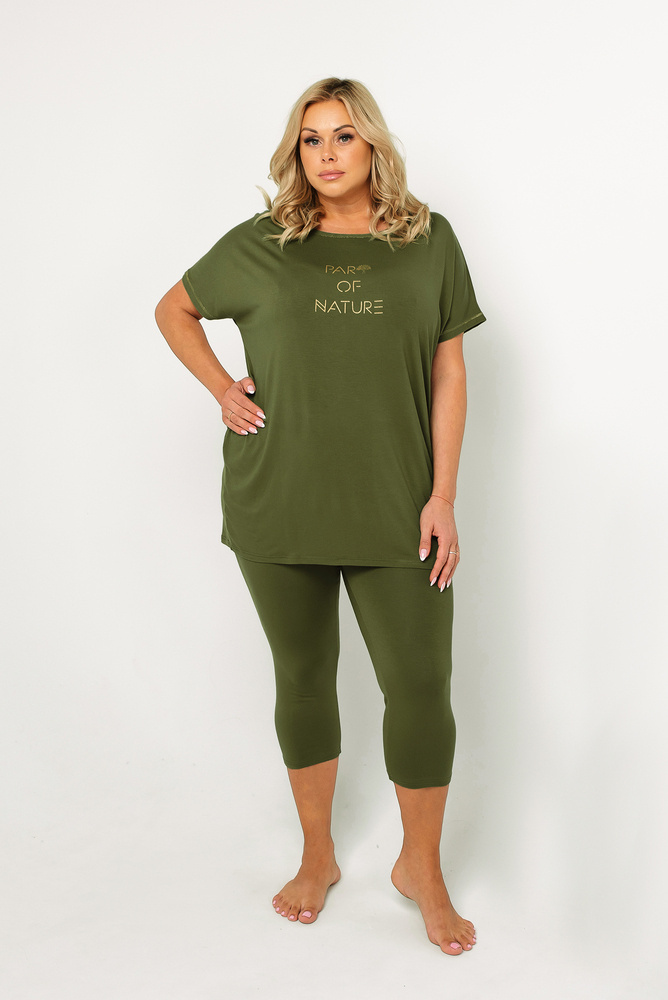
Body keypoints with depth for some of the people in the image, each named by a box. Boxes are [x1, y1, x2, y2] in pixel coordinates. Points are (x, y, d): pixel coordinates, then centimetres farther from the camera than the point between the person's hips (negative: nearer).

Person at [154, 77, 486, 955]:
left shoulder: (428, 240, 4)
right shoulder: (260, 245, 3)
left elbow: (448, 368, 3)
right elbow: (174, 309, 17)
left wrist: (444, 495, -3)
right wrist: (220, 388, 1)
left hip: (394, 508, 0)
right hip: (278, 503, 1)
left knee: (421, 685, 0)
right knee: (304, 677, 13)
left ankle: (422, 868, 24)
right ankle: (317, 855, 33)